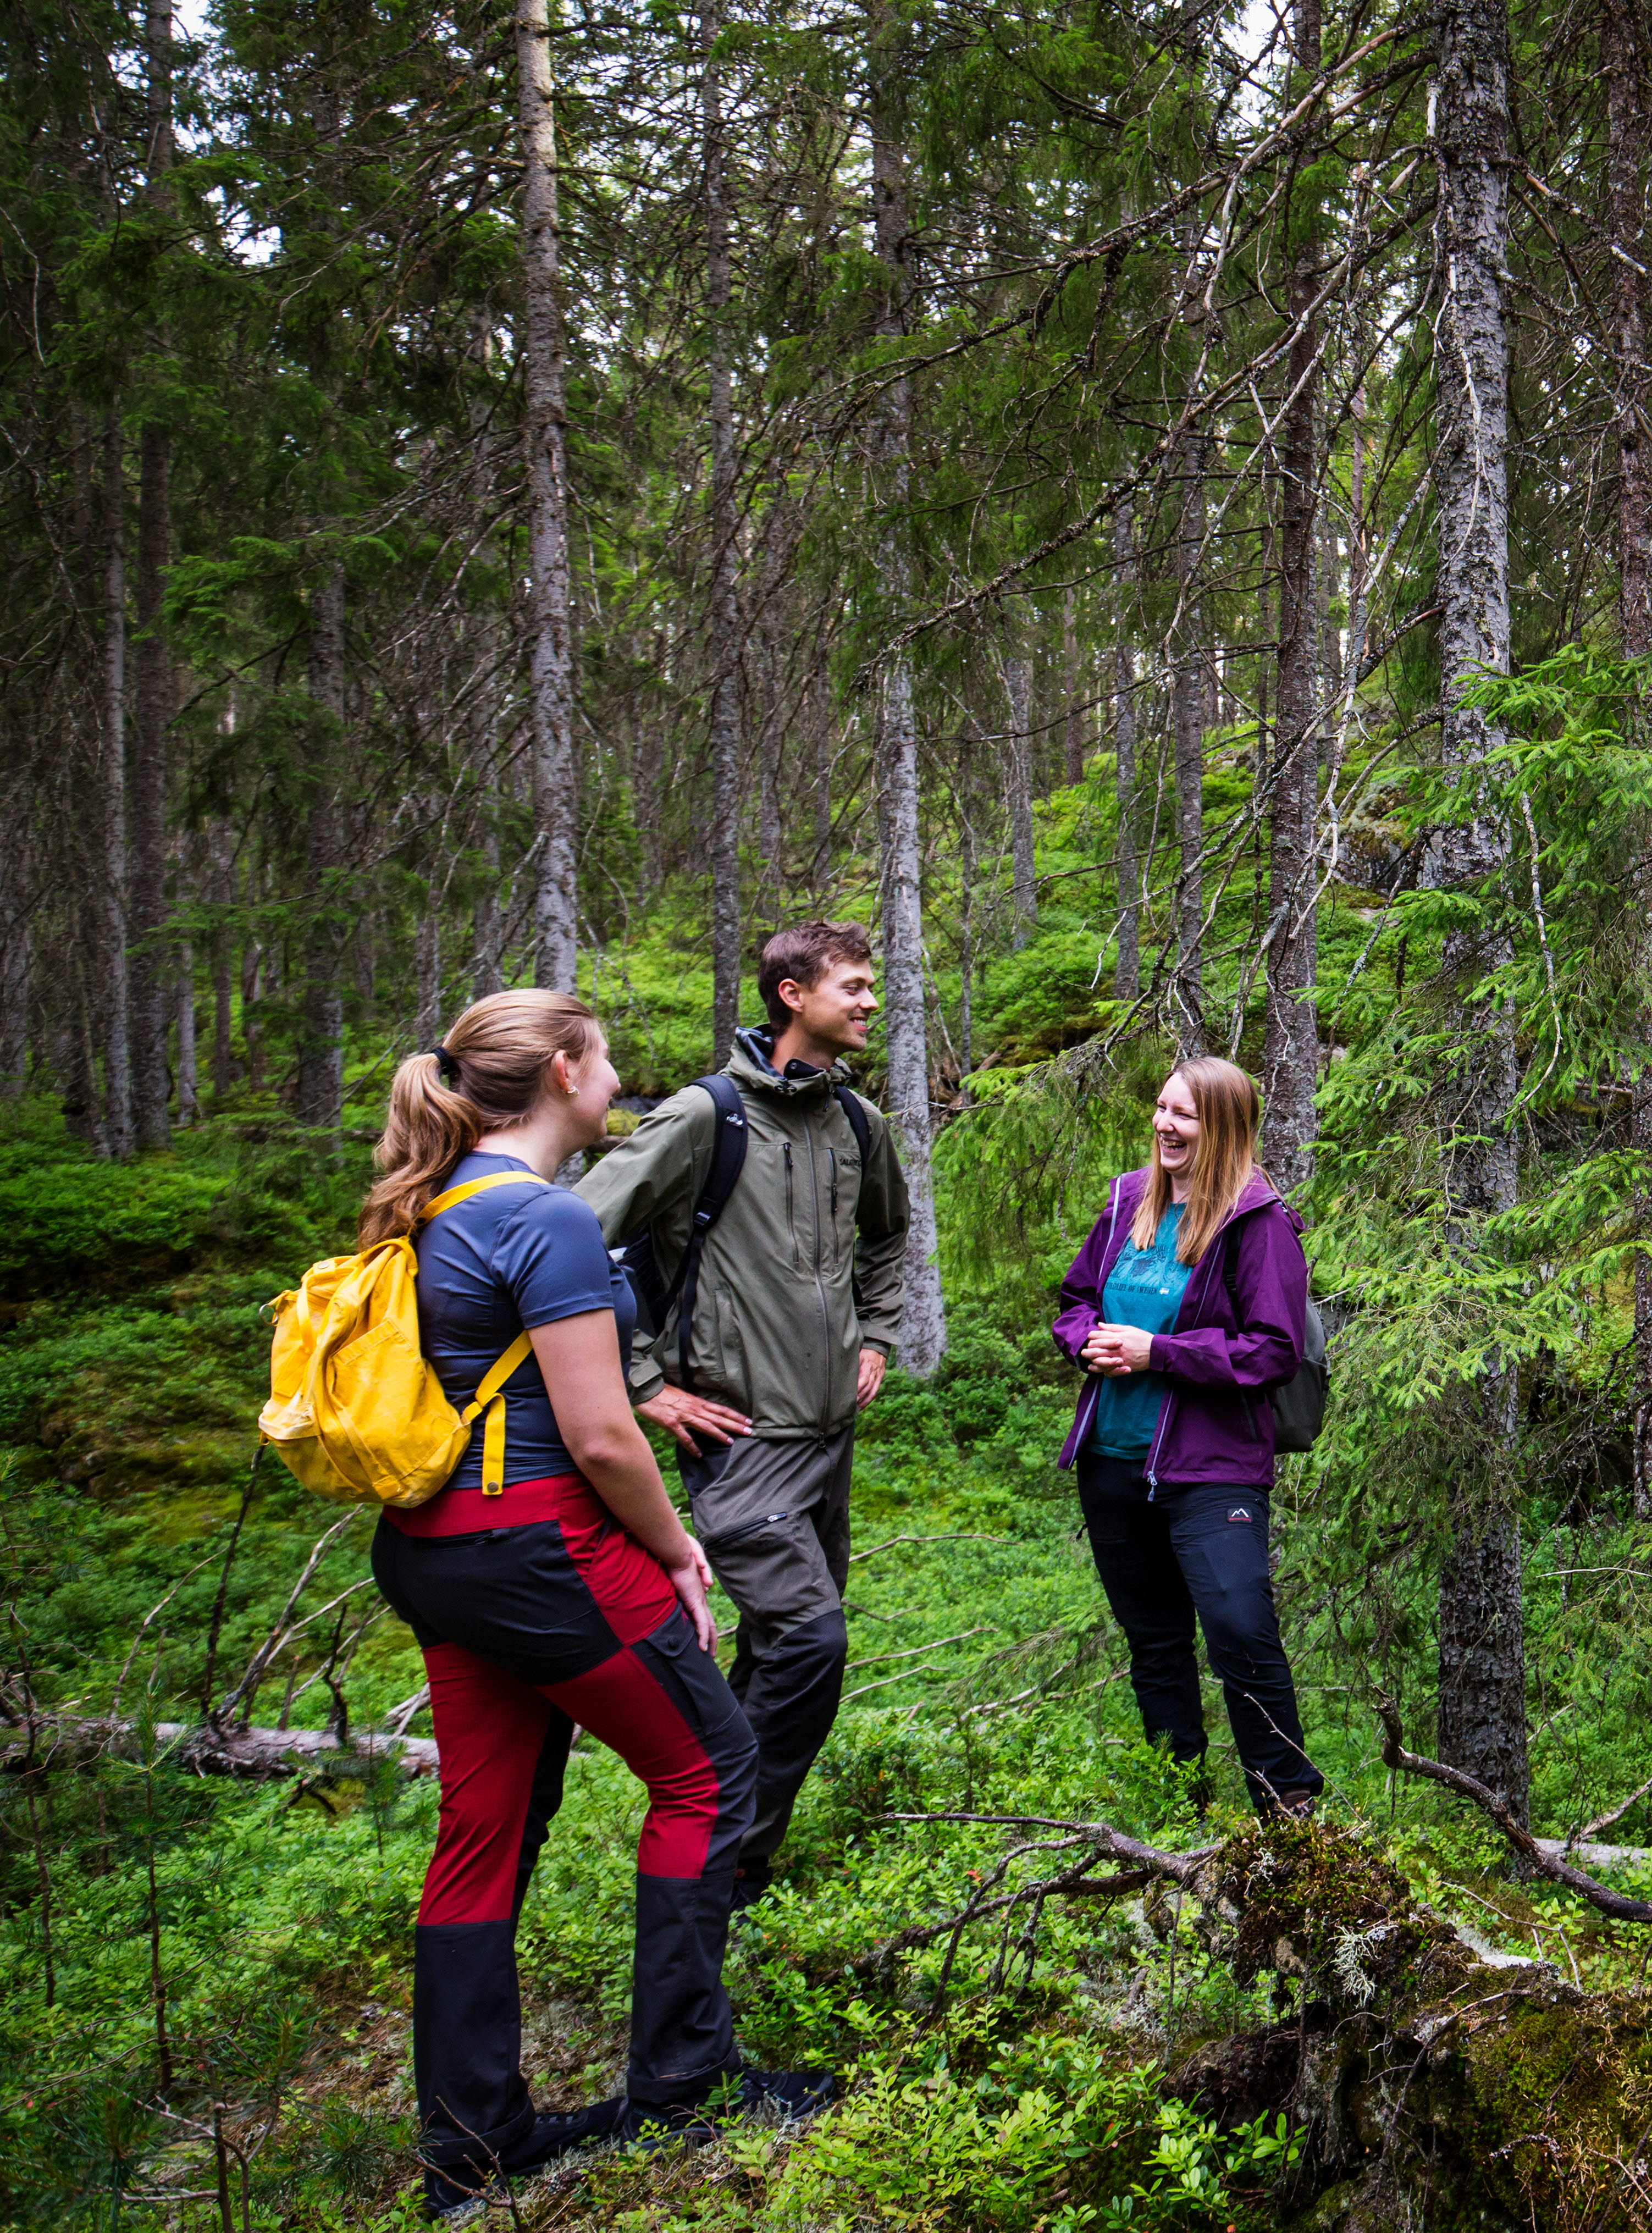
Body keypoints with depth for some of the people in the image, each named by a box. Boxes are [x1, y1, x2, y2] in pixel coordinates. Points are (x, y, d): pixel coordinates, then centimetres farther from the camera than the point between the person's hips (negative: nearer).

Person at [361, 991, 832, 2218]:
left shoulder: (432, 1207, 12)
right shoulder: (550, 1219, -17)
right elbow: (598, 1439, -19)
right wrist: (676, 1550, -5)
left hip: (432, 1550, 9)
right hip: (541, 1548, -9)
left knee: (487, 1824, 14)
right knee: (708, 1768, 8)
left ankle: (472, 2140, 23)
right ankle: (680, 2083, 17)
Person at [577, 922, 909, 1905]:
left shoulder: (858, 1124, 9)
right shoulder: (704, 1117, -14)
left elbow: (887, 1237, 31)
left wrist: (874, 1338, 18)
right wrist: (648, 1383, -16)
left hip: (831, 1425, 8)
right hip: (741, 1429, -8)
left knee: (785, 1638, 15)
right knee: (811, 1638, -16)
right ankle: (725, 1871, -1)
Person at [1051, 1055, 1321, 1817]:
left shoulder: (1257, 1224, -11)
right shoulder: (1128, 1201, 8)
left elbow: (1274, 1350, -15)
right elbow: (1076, 1296, 20)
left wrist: (1156, 1352, -18)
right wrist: (1090, 1341, -3)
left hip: (1211, 1466, -6)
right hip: (1112, 1459, 7)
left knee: (1241, 1630, -16)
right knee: (1153, 1640, 16)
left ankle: (1289, 1805, 2)